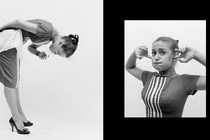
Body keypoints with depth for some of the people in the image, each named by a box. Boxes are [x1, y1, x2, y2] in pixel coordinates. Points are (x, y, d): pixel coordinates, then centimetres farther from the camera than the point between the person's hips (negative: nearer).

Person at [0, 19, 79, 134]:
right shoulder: (48, 29, -19)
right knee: (11, 81, -3)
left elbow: (30, 47, 19)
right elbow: (19, 22, -17)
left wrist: (39, 54, -3)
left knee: (13, 80, 13)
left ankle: (20, 115, 20)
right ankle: (16, 118, 5)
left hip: (12, 42, 10)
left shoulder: (48, 38, 10)